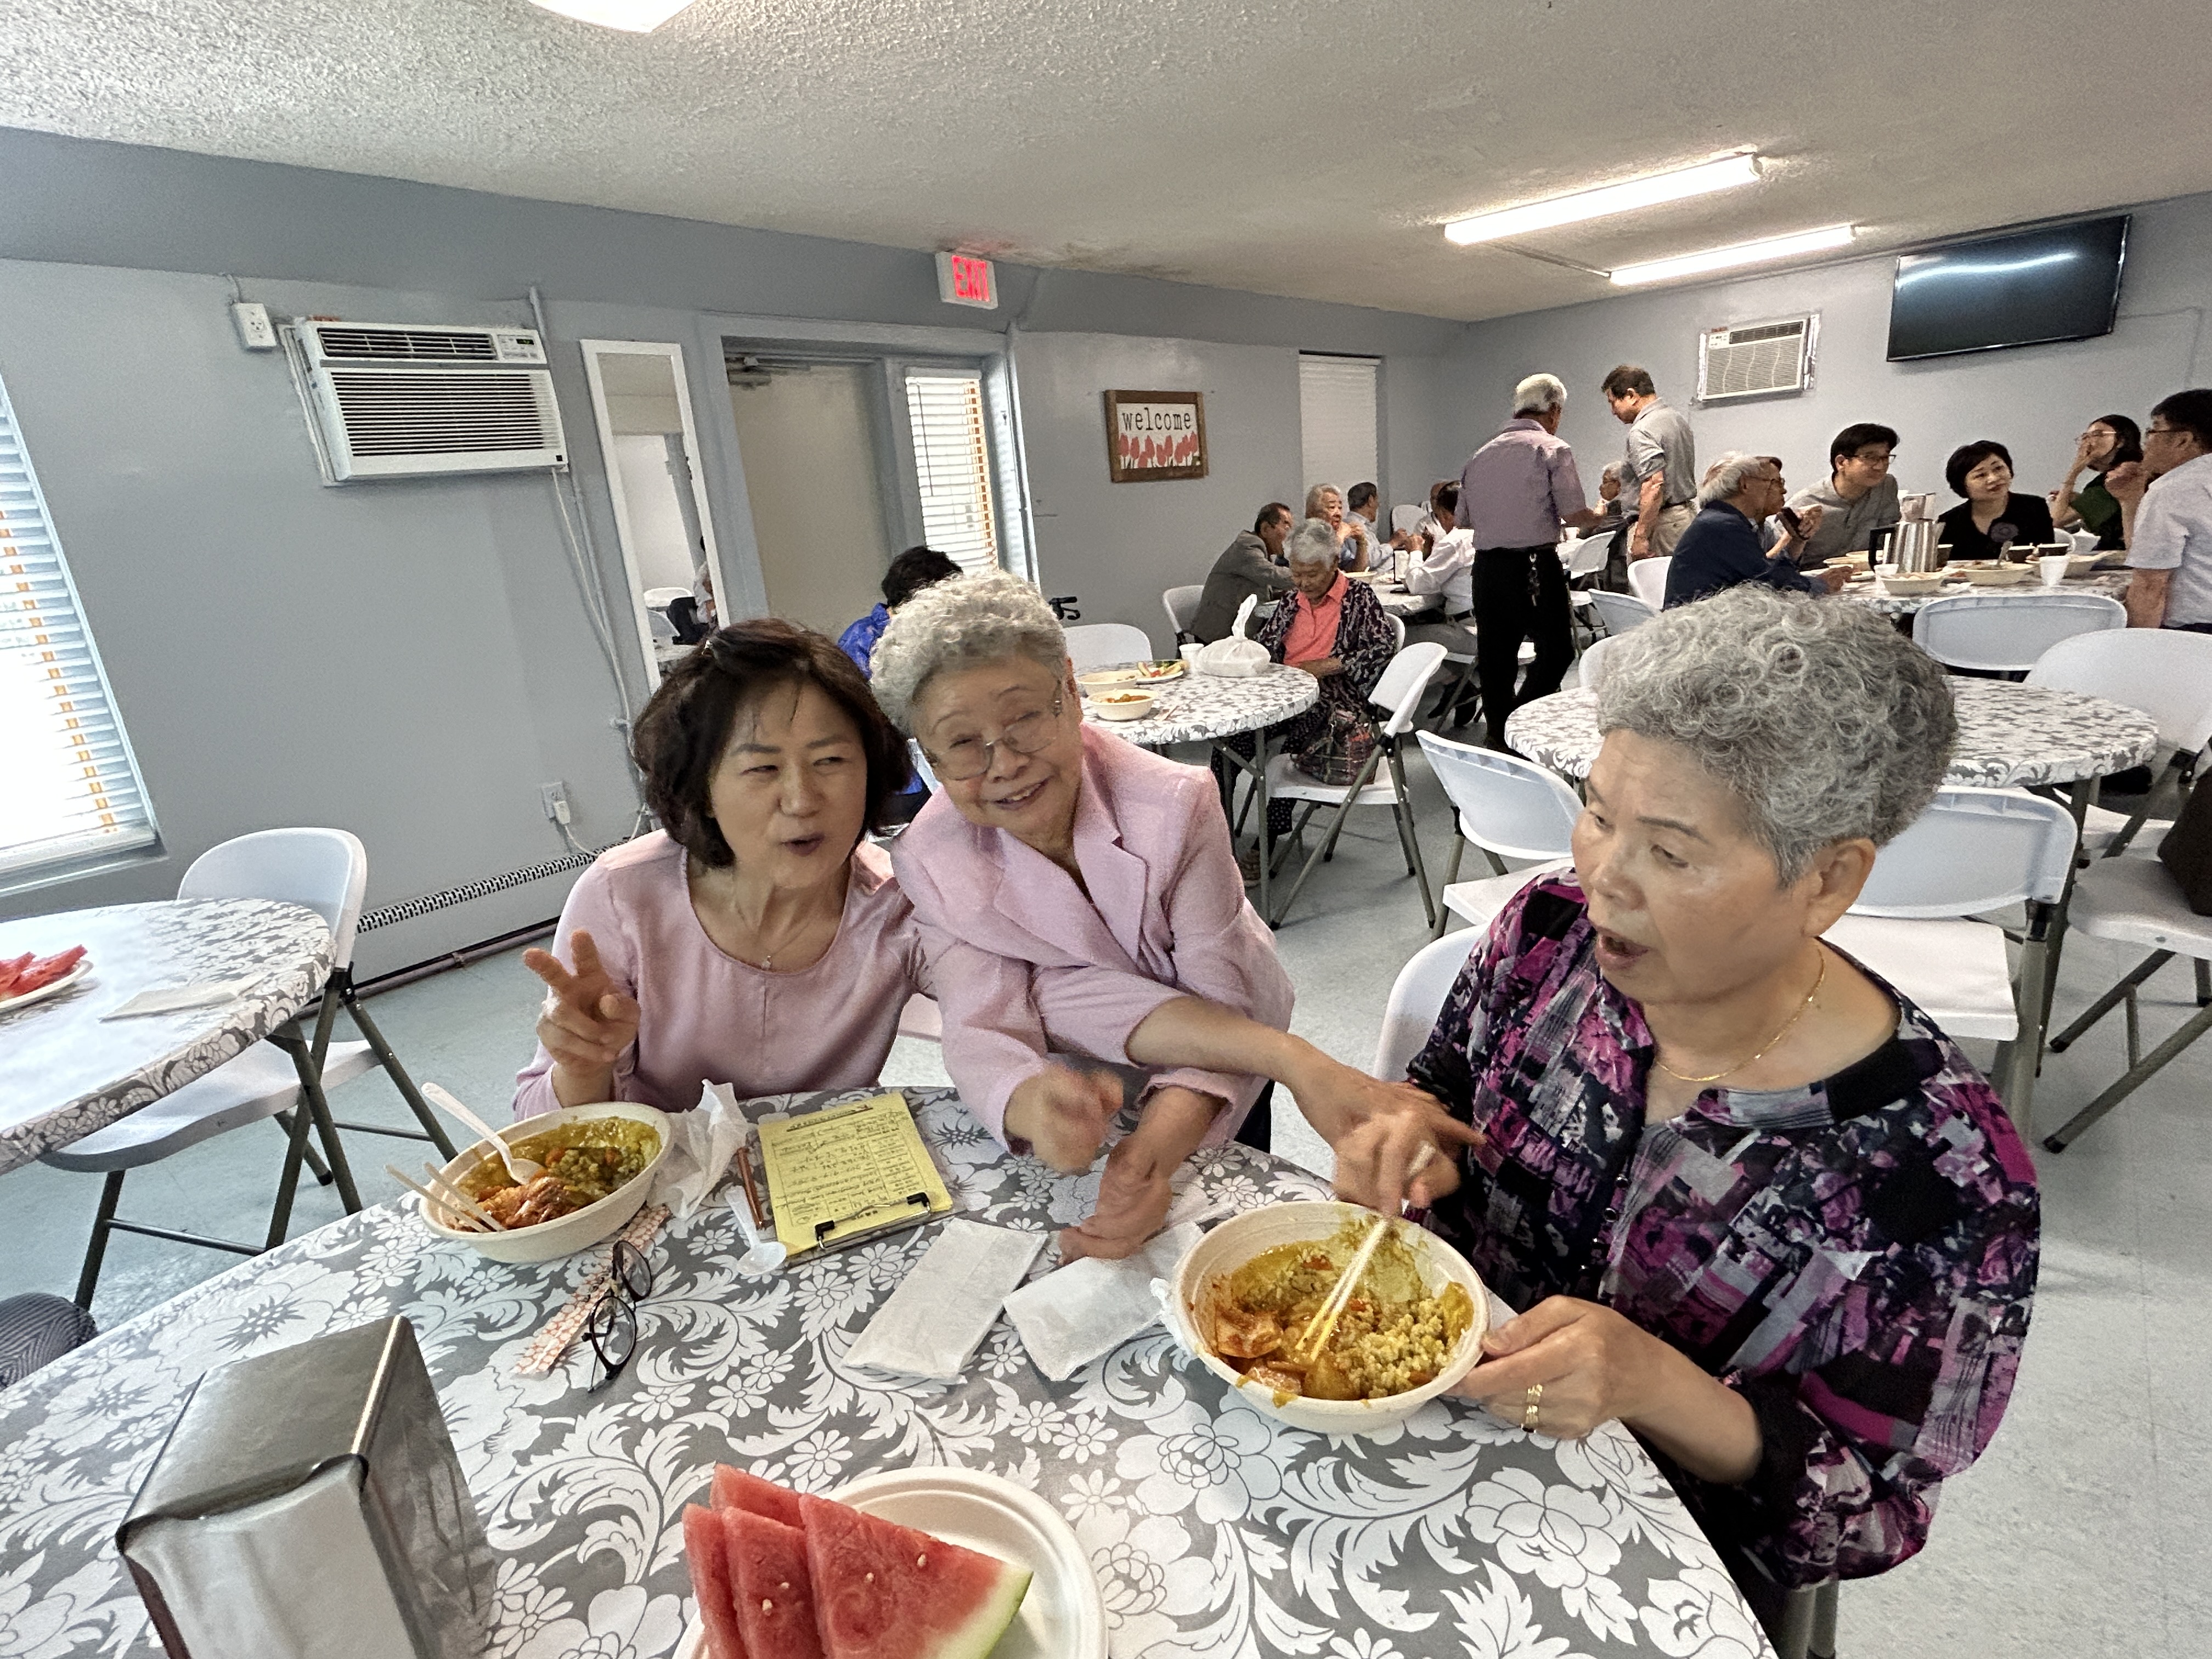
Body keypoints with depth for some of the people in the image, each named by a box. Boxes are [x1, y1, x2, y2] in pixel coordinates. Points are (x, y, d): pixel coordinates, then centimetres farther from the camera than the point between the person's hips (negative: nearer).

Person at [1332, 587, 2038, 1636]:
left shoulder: (1944, 1175, -24)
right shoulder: (1551, 932, -15)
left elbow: (1873, 1516, -13)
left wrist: (1653, 1386, -31)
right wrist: (1407, 1140, -19)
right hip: (1422, 1418, 3)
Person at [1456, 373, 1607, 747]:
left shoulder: (1480, 456, 14)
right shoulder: (1553, 449, -3)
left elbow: (1463, 519, 19)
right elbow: (1576, 516, -8)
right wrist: (1598, 513, 13)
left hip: (1486, 566, 6)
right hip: (1535, 565, -6)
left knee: (1496, 657, 10)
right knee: (1556, 650, 5)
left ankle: (1500, 737, 18)